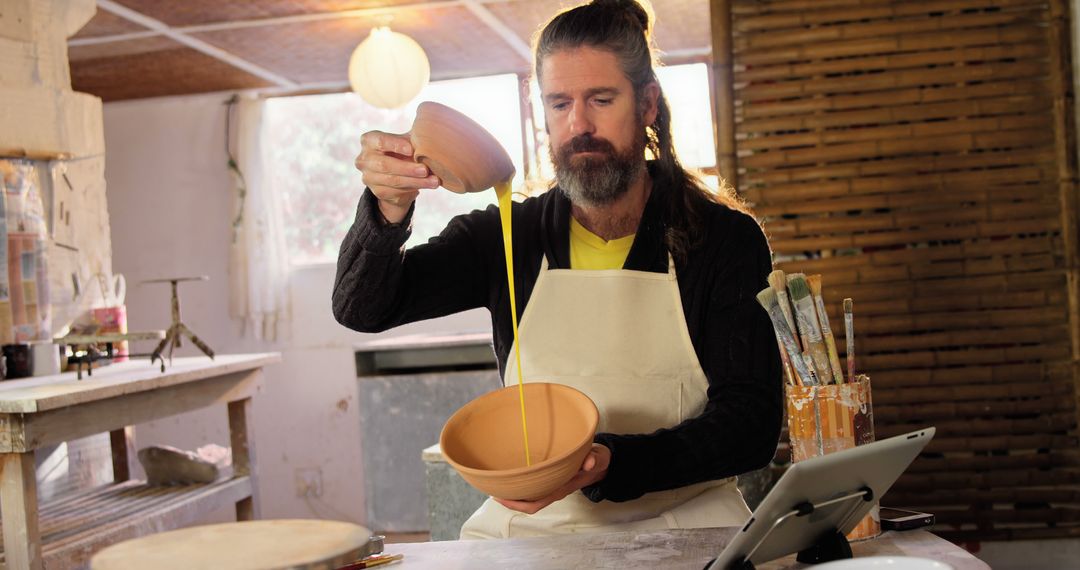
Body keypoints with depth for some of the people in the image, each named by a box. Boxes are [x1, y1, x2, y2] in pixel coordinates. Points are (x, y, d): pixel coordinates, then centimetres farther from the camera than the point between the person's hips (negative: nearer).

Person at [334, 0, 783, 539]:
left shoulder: (724, 238, 1)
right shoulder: (502, 236, 7)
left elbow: (752, 422, -6)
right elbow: (361, 309, 0)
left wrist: (610, 463, -23)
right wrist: (389, 210, -22)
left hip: (682, 517, -1)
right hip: (530, 523, 1)